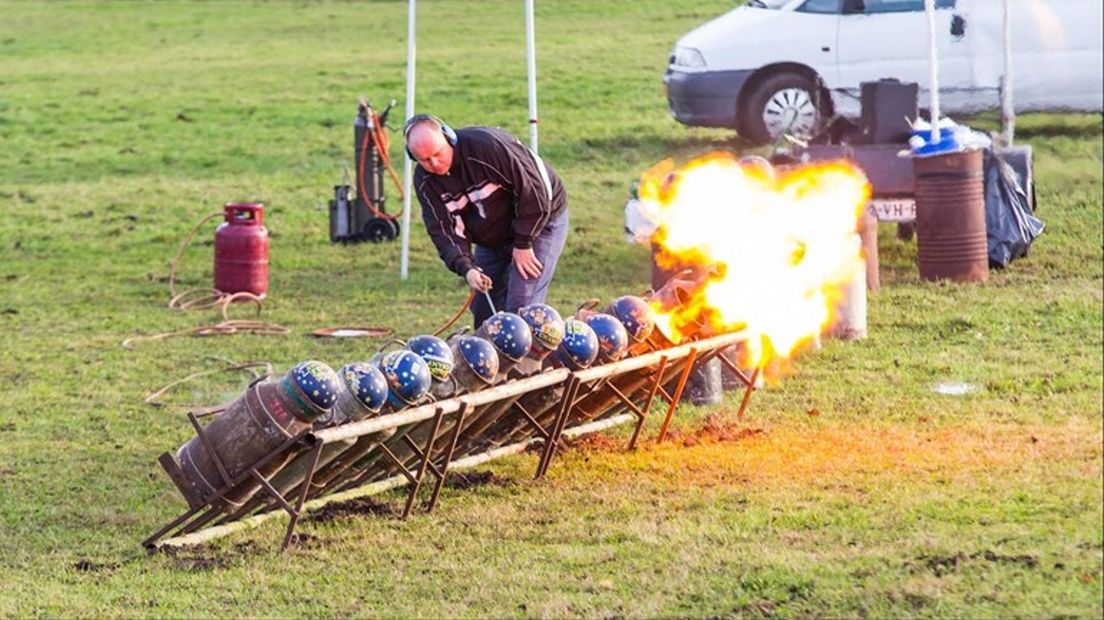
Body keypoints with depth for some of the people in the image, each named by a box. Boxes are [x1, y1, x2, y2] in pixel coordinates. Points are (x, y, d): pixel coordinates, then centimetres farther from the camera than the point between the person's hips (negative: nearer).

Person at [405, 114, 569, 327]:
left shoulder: (487, 145, -31)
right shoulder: (425, 181, -11)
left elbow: (533, 191, -26)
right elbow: (444, 229, -14)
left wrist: (523, 243, -20)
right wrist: (466, 268, -32)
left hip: (540, 220, -7)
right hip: (492, 236, 7)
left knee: (520, 308, -16)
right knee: (483, 311, 6)